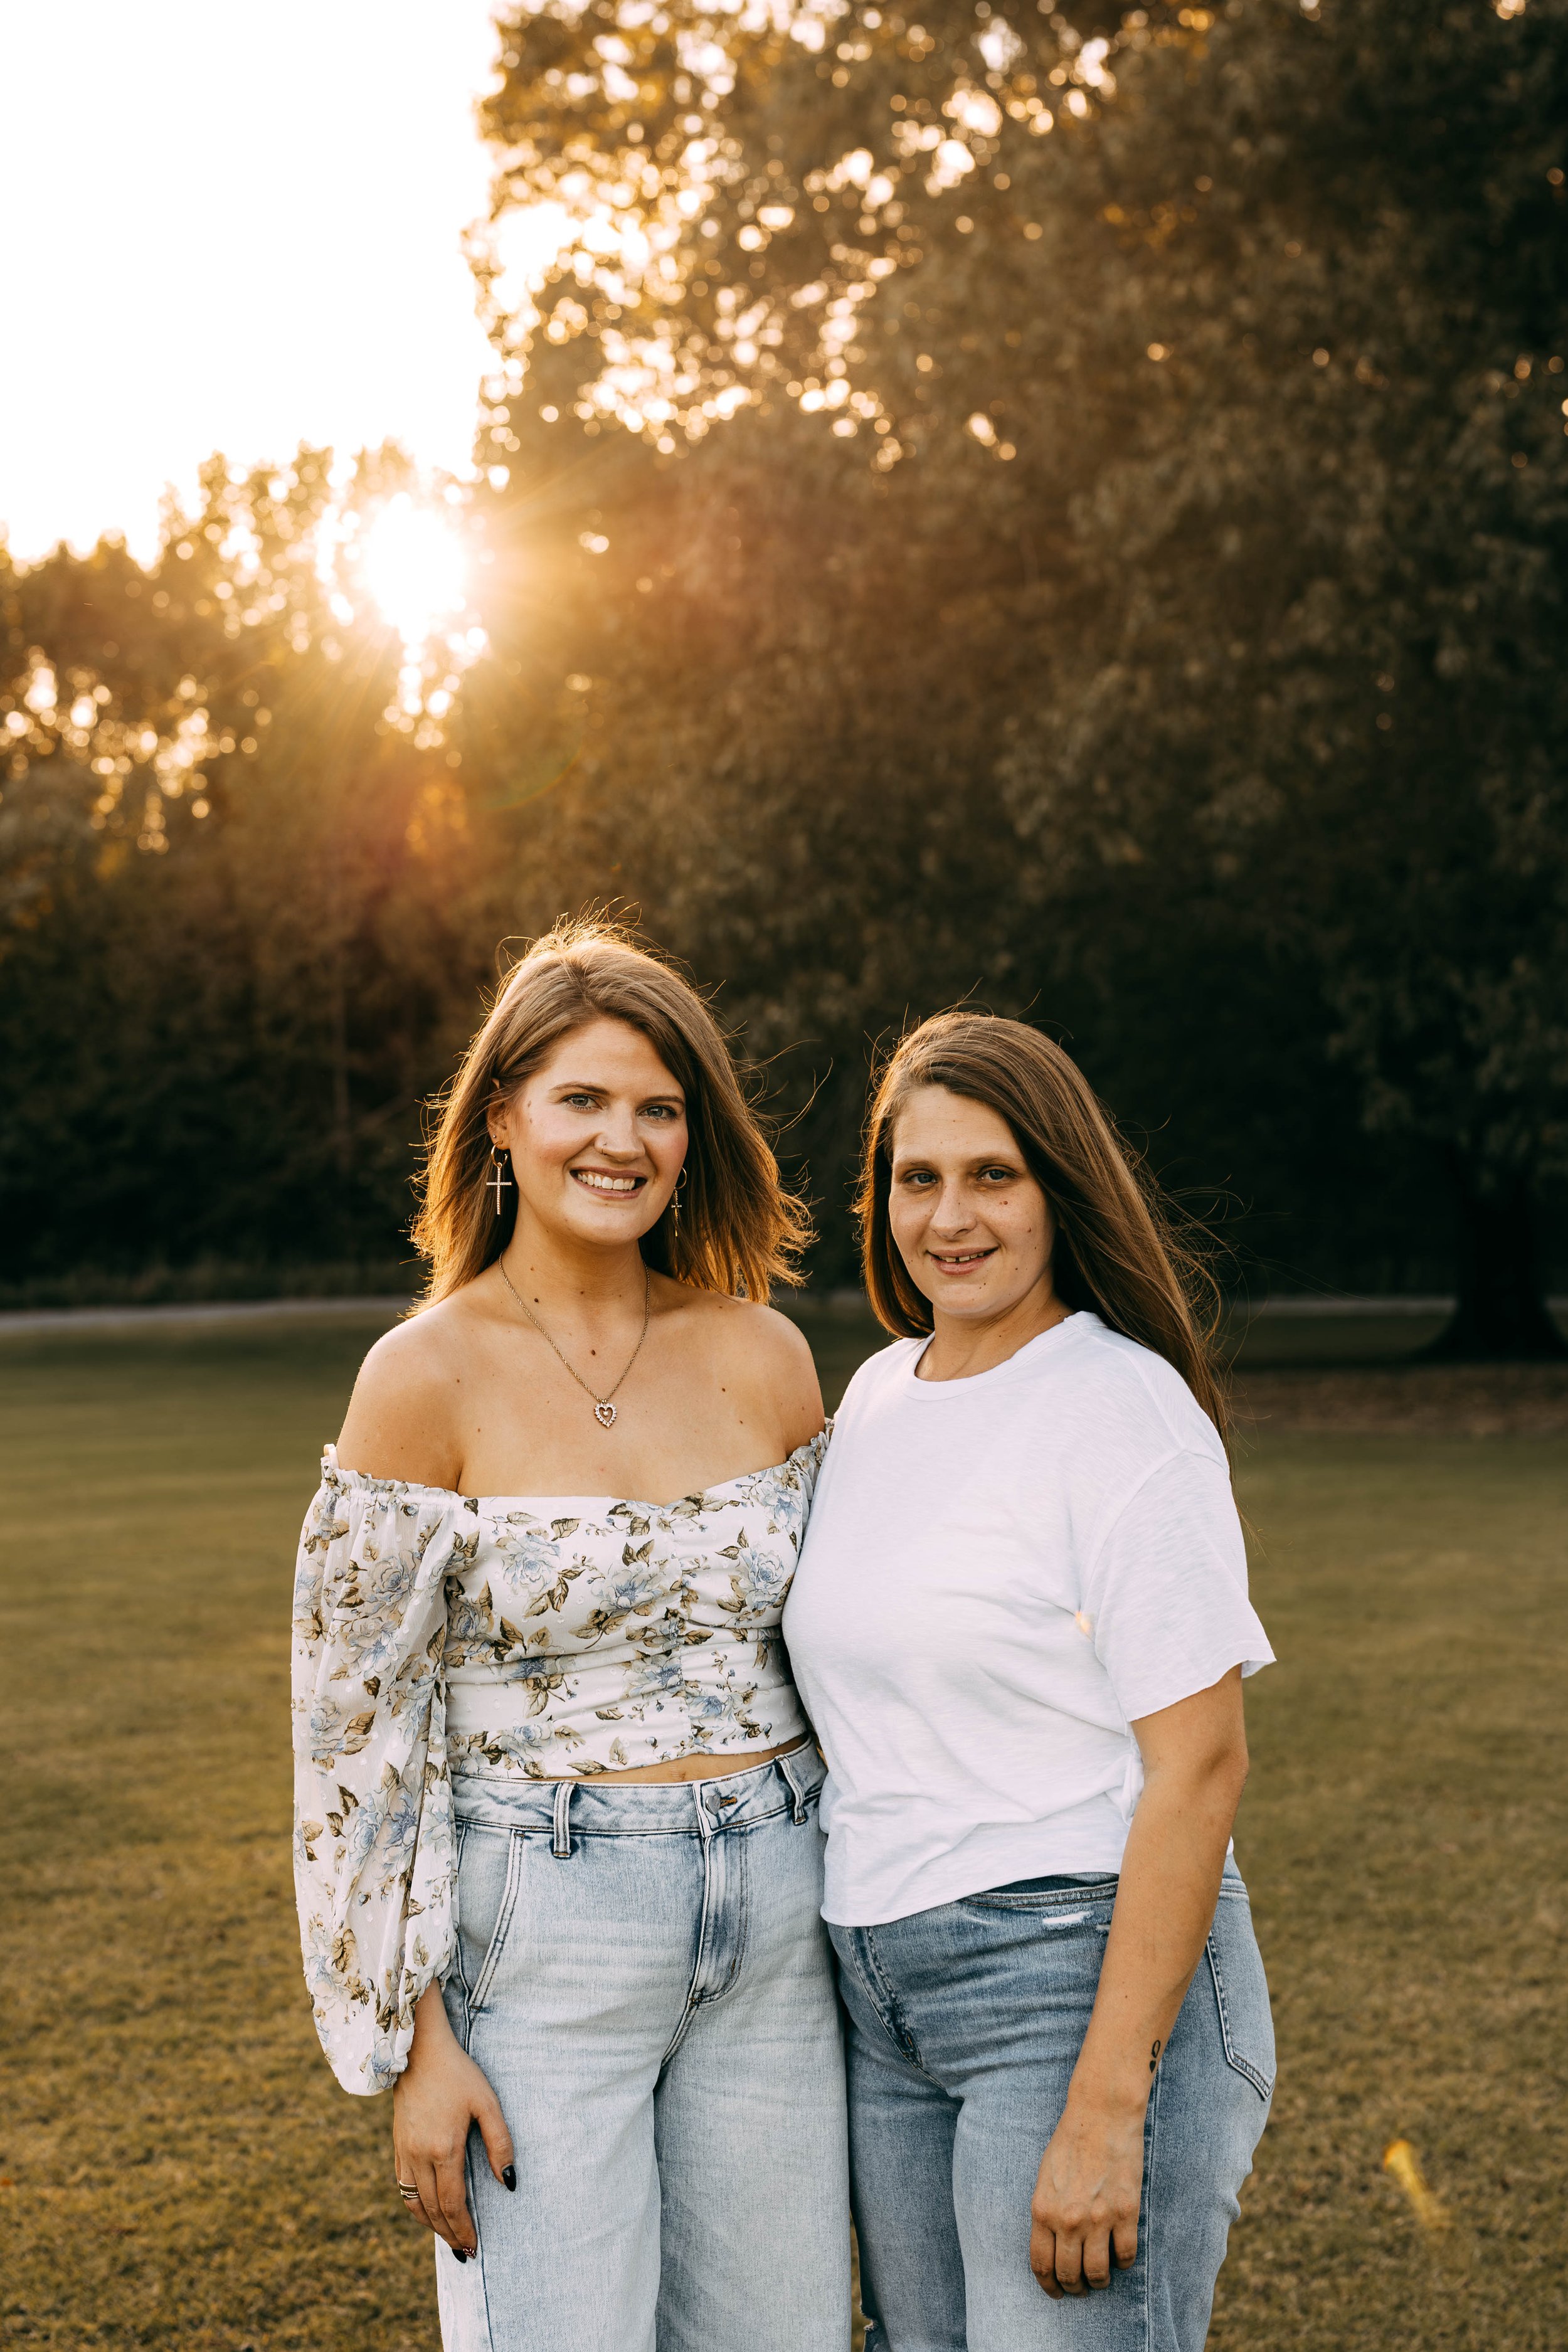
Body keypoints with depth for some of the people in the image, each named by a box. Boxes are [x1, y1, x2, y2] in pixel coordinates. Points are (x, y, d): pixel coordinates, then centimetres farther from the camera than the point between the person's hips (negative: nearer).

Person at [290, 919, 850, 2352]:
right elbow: (359, 1730, -7)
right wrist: (415, 2042, -9)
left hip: (773, 1920, 4)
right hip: (543, 1932, -4)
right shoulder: (429, 1376, -8)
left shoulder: (763, 1356, 3)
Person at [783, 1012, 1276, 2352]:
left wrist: (1106, 2110, -20)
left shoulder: (1124, 1407, -12)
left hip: (1086, 1977, -7)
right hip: (886, 1993, 7)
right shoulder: (877, 1393, 10)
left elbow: (1200, 1766, -16)